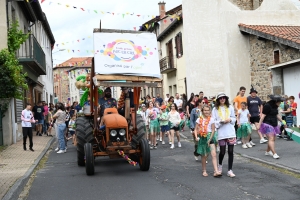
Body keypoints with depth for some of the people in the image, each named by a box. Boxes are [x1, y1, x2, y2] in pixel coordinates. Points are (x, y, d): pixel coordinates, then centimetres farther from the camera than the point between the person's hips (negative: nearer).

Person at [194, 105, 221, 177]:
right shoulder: (199, 119, 3)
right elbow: (196, 129, 5)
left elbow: (213, 130, -3)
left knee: (214, 154, -12)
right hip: (202, 138, 1)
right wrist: (196, 137, -11)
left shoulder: (211, 119, -1)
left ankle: (216, 171, -14)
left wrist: (210, 139, -11)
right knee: (204, 155, 8)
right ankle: (204, 171, 23)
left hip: (210, 137, -1)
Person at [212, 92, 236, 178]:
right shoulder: (215, 109, 1)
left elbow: (234, 118, 13)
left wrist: (230, 119, -7)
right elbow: (213, 122, -2)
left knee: (230, 151, 1)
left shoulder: (230, 107, 7)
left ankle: (230, 170, 9)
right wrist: (221, 121, -17)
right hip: (221, 133, -2)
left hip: (231, 132, 2)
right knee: (222, 152, 2)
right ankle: (220, 165, 33)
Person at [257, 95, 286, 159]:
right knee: (271, 139, -13)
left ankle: (268, 151, 24)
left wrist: (282, 121, 25)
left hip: (274, 124, 9)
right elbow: (263, 115, -17)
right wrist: (259, 124, -18)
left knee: (273, 139, 10)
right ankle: (274, 154, -17)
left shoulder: (275, 106, 12)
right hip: (268, 124, -9)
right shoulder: (267, 106, -15)